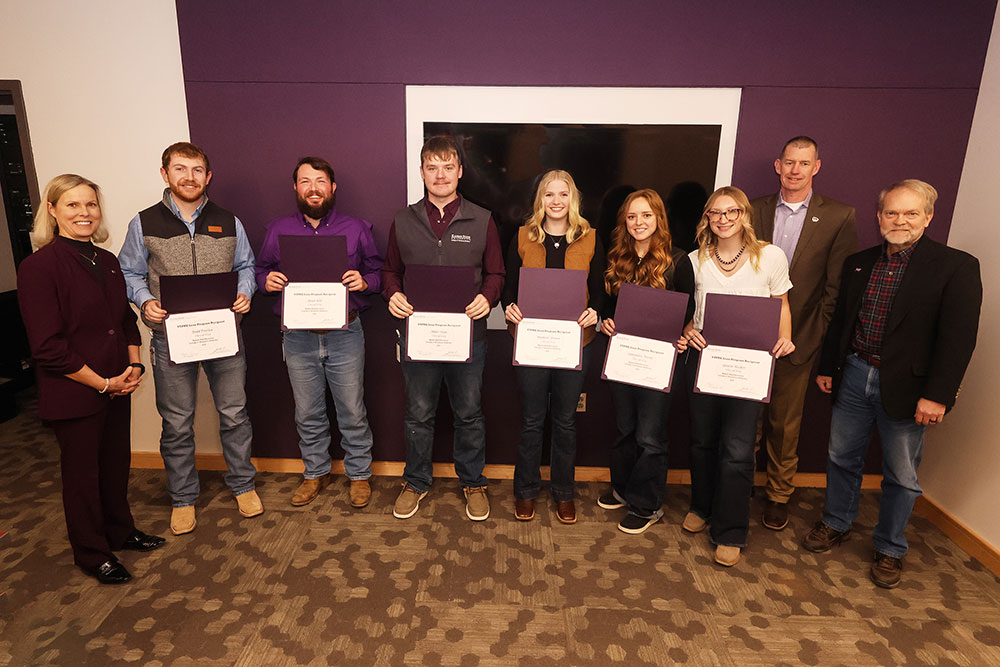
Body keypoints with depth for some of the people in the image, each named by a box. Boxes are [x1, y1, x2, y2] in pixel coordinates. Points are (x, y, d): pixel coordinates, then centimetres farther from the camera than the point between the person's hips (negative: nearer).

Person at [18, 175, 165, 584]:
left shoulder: (107, 262, 7)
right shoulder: (39, 266, -14)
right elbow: (48, 347, -17)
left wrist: (133, 365, 0)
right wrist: (103, 383, -14)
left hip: (117, 388, 6)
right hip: (74, 394, -6)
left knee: (116, 463, 19)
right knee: (82, 473, 11)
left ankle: (120, 531, 40)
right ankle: (92, 553, 29)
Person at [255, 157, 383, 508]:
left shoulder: (357, 228, 3)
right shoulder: (278, 229, 8)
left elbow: (379, 271, 5)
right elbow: (260, 269, 15)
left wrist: (364, 281, -16)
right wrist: (267, 280, -8)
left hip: (344, 334, -2)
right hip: (298, 336, 2)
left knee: (352, 411, 6)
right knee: (307, 413, 14)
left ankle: (359, 474, 26)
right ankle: (315, 473, 33)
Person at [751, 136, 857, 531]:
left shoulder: (839, 217, -1)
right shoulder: (755, 210, 5)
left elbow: (837, 288, -3)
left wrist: (810, 336, -9)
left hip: (798, 339, -1)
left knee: (785, 423, 11)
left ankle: (779, 495, 29)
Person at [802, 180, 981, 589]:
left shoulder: (955, 267, -9)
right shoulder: (858, 263, 7)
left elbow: (959, 338, -13)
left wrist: (937, 395, -18)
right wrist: (827, 367, 12)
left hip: (905, 386, -4)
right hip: (853, 376, 4)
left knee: (901, 476, 10)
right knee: (842, 458, 16)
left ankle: (890, 550, 30)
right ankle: (836, 524, 37)